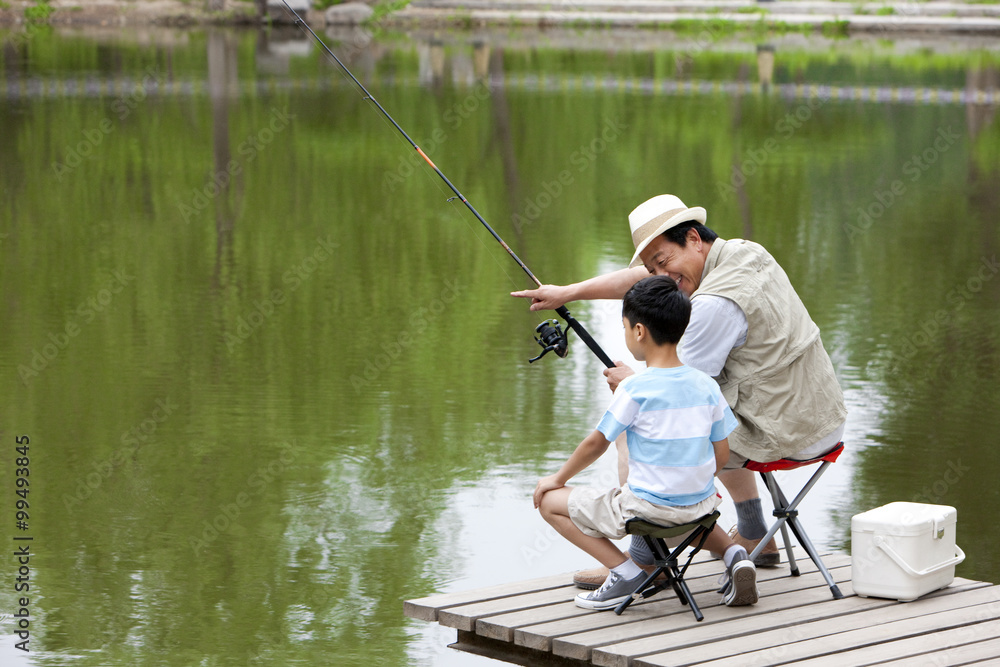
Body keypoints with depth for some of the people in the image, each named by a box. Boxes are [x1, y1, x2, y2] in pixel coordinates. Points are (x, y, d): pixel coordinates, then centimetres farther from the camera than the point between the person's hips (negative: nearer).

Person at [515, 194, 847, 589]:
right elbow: (637, 278, 15)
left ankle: (645, 559, 7)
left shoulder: (715, 303, -22)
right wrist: (567, 292, 16)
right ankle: (754, 538, 40)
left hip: (783, 435, -9)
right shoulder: (743, 253, 7)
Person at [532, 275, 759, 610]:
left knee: (550, 501, 7)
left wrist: (559, 478, 11)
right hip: (700, 506, 6)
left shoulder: (634, 389, -15)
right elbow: (721, 454, 6)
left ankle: (623, 570, -5)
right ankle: (734, 554, 13)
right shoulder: (706, 385, 0)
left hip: (647, 509, -6)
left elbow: (596, 443, -6)